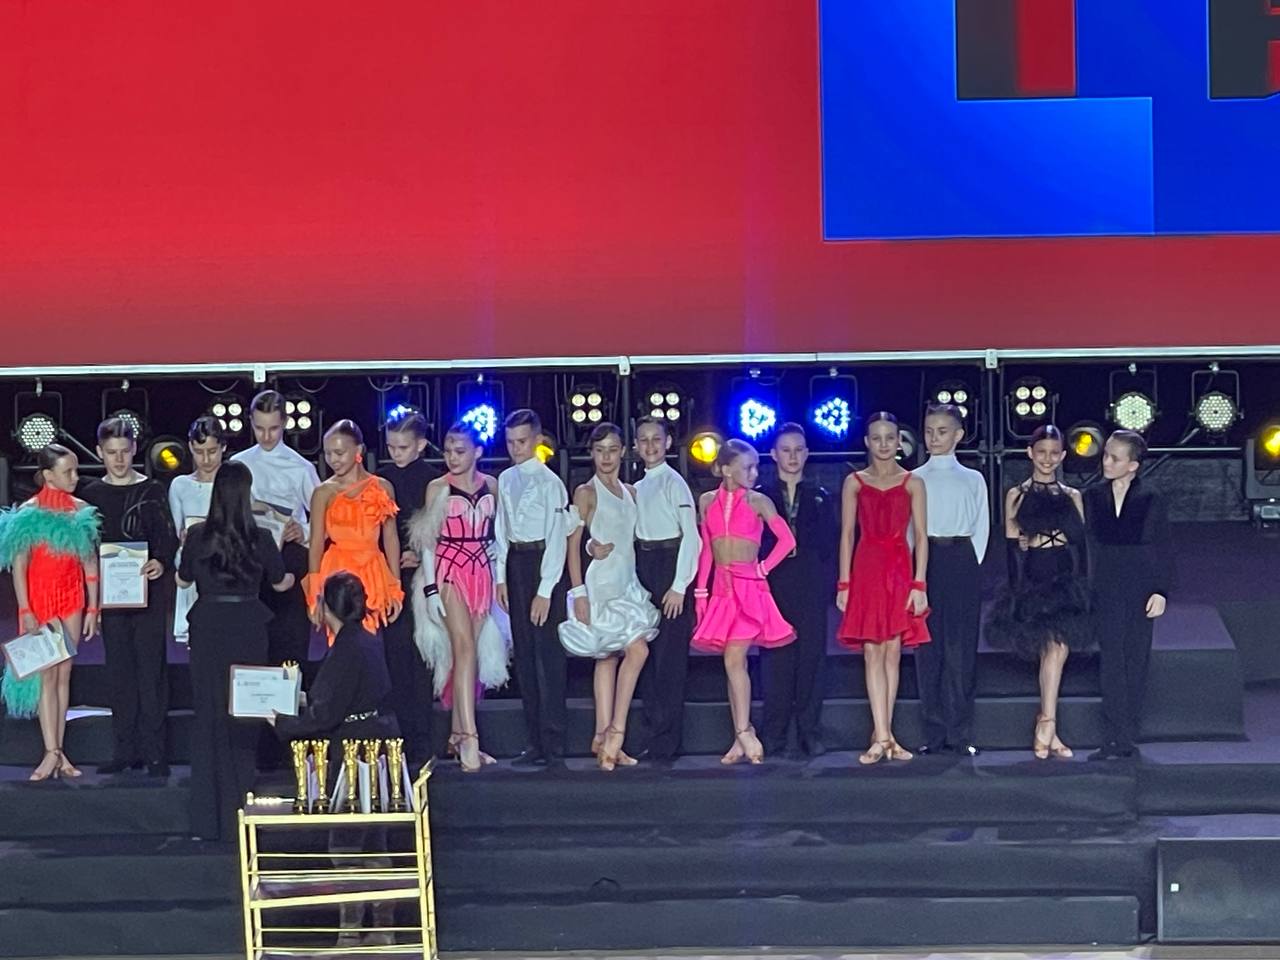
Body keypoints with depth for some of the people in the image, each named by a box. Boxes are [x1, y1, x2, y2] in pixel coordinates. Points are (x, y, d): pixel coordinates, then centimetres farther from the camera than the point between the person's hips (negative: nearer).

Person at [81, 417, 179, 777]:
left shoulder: (152, 491, 1)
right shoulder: (92, 494, 9)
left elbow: (168, 538, -3)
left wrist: (161, 562, -24)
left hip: (148, 592, -3)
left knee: (151, 669, -6)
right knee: (119, 672, 6)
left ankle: (155, 753, -4)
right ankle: (125, 750, 12)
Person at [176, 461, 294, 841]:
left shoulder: (198, 536, -5)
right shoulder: (260, 538, -7)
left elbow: (183, 580, 9)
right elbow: (280, 582, 8)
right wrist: (295, 575, 31)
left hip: (208, 626, 1)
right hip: (247, 627, -1)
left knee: (208, 713, 8)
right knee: (244, 716, 6)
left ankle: (208, 818, 9)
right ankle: (237, 812, 7)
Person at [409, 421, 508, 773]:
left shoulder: (490, 485, 9)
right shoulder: (438, 488, -1)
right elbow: (427, 539, -3)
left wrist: (496, 549, 6)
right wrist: (430, 587, -9)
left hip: (481, 573, 4)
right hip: (449, 572, -4)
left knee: (471, 653, 4)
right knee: (464, 649, -16)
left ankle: (457, 735, 13)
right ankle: (469, 738, -22)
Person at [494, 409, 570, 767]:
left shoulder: (548, 482, -10)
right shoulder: (506, 480, 10)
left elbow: (557, 538, -13)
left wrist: (545, 590, -16)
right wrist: (501, 577, 8)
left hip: (543, 562, -7)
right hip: (515, 563, 7)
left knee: (547, 654, -7)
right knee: (524, 655, 10)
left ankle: (553, 747, -4)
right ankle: (535, 741, 16)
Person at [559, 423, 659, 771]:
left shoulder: (629, 493, 16)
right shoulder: (586, 492, -2)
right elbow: (573, 543, -6)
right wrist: (578, 592, -13)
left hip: (627, 582, 7)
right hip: (600, 582, -7)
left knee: (608, 658, 6)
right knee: (637, 649, -18)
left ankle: (603, 737, 6)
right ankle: (615, 732, -16)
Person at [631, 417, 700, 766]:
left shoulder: (673, 482, -6)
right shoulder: (638, 488, 15)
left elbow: (692, 536, -12)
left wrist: (679, 586, -16)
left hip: (669, 569, -8)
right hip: (643, 571, 8)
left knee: (669, 659, -6)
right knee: (646, 655, 9)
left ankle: (665, 744, -3)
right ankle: (649, 737, 15)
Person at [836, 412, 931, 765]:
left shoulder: (912, 483, 6)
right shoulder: (854, 482, 7)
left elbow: (920, 536, 3)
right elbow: (847, 535, 6)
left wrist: (919, 584, -5)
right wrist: (844, 584, 0)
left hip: (900, 570, 0)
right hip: (866, 570, 0)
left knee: (892, 653, 1)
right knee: (872, 653, -7)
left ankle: (882, 736, 6)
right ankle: (883, 736, -12)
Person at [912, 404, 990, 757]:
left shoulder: (972, 480, 10)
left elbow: (981, 527, 8)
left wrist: (970, 567, -3)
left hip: (962, 561, -1)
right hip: (923, 563, 1)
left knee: (961, 648, -3)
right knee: (928, 648, -1)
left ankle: (961, 734, -1)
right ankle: (934, 732, 2)